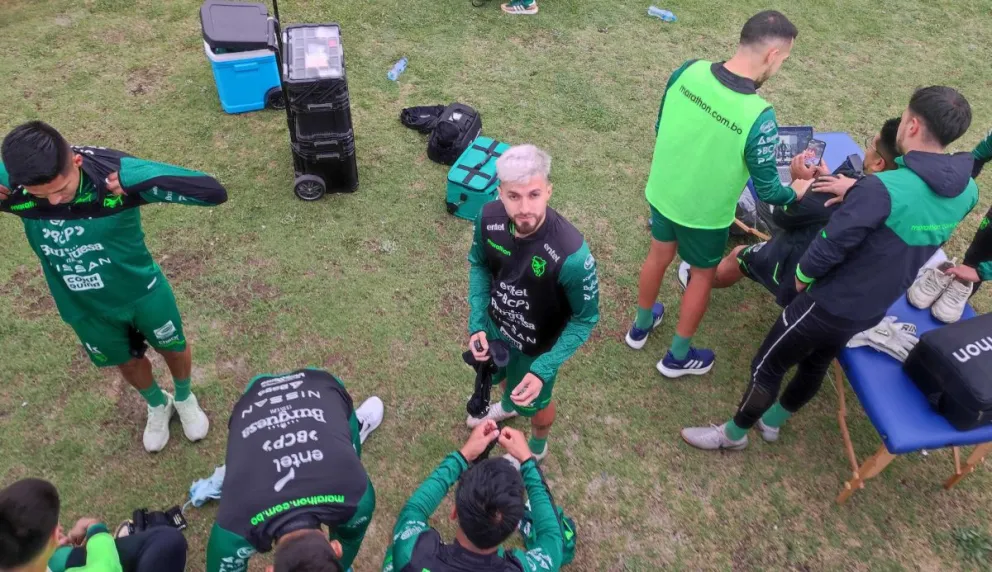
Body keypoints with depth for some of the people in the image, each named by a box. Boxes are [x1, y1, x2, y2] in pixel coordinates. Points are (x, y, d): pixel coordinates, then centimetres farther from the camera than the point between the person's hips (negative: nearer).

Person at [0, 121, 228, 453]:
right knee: (127, 362, 26)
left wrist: (135, 183, -46)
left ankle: (185, 399, 57)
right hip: (84, 308, 2)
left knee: (174, 349, 23)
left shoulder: (116, 172, -34)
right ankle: (157, 405, 59)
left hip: (142, 292, -2)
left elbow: (214, 192, -37)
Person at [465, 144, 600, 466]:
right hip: (495, 326, 4)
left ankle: (537, 448, 62)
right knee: (503, 375, 36)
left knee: (534, 402, 26)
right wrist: (476, 323, -13)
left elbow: (585, 319, -23)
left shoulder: (571, 254, -40)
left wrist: (543, 369, -29)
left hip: (537, 346, -4)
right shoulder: (489, 218, -27)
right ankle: (508, 406, 73)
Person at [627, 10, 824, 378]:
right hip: (703, 211, -5)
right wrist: (798, 191, 2)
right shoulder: (759, 117, -31)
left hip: (662, 189, 5)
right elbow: (767, 191, -19)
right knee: (703, 276, 21)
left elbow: (660, 127, 0)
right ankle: (678, 357, 38)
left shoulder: (689, 71, -16)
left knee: (659, 255, 29)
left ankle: (641, 326, 52)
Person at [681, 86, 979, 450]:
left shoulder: (884, 188, -32)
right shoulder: (966, 191, -6)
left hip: (832, 303, -8)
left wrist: (802, 274, -6)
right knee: (816, 363, 27)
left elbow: (831, 245, -26)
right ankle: (772, 421, 49)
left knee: (768, 365, 11)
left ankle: (734, 433, 32)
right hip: (874, 310, 8)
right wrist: (855, 193, 7)